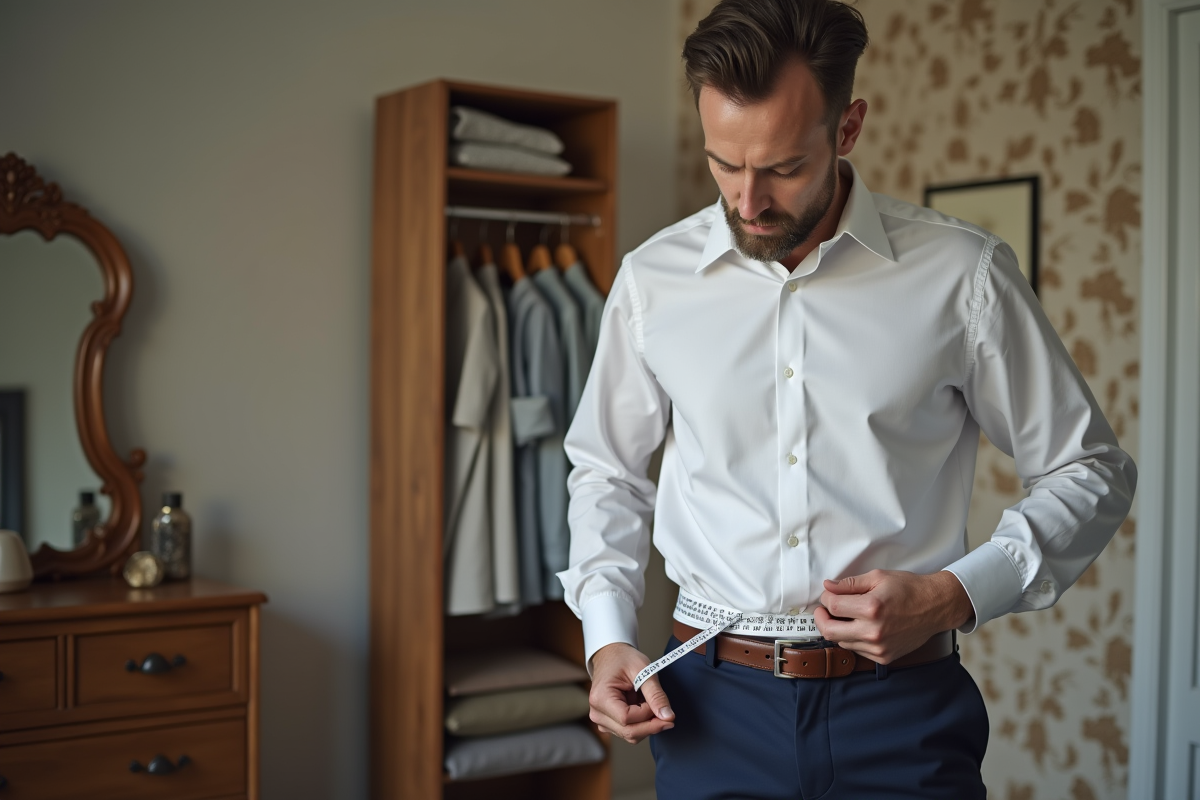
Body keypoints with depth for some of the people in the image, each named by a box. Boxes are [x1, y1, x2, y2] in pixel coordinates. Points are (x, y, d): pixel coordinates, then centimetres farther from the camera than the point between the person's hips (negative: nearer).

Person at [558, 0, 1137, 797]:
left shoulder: (962, 274, -6)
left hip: (900, 708, -1)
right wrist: (606, 634, 1)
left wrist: (954, 596, -11)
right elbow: (606, 471, 14)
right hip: (713, 704, 2)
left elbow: (1090, 471, 3)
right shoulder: (654, 278, 0)